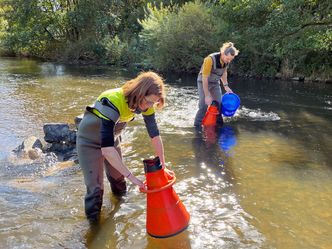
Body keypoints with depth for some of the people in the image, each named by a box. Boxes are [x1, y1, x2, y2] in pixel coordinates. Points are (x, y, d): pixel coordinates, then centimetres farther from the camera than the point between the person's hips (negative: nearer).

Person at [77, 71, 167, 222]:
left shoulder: (145, 104, -21)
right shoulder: (113, 101, -41)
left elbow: (154, 135, -10)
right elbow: (106, 147, -44)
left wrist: (162, 166, -9)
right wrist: (131, 176, -42)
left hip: (112, 137, 6)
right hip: (90, 140, -6)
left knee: (118, 176, 21)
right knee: (95, 186, -4)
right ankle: (93, 223, 17)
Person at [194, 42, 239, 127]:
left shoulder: (227, 60, -13)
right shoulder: (210, 59, -33)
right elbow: (204, 78, -29)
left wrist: (226, 86, 4)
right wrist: (207, 95, -28)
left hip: (215, 83, 6)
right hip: (204, 82, -6)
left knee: (219, 104, 3)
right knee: (204, 105, -15)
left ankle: (219, 124, 19)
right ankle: (197, 126, -4)